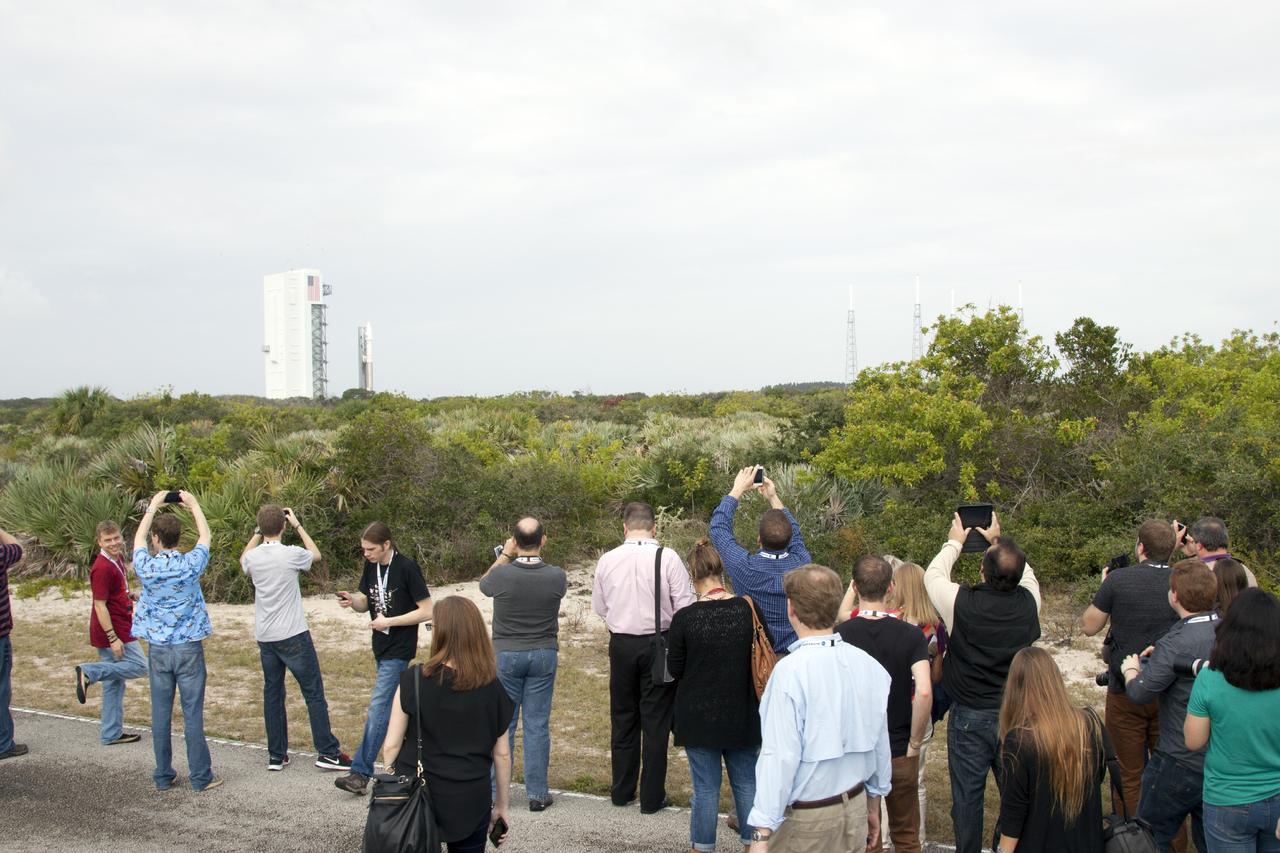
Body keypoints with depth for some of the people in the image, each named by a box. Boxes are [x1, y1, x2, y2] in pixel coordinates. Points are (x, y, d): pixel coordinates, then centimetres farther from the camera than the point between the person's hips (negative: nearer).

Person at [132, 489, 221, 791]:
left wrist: (154, 506, 25)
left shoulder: (146, 566, -6)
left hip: (158, 649, 2)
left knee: (161, 713, 9)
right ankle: (201, 776, 7)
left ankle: (163, 776, 16)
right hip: (188, 647, -2)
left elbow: (139, 537, 15)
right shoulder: (191, 564, -10)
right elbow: (205, 536, 10)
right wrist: (193, 504, 21)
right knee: (192, 713, 2)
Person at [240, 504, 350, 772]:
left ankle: (276, 755, 16)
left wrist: (258, 533, 20)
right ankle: (328, 752, 4)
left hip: (265, 637, 5)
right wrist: (298, 525, 14)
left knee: (272, 694, 12)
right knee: (314, 692, 3)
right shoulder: (291, 554, -14)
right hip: (293, 636, -5)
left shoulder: (252, 557, -2)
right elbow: (316, 554, 9)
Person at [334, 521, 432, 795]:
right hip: (381, 647, 8)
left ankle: (361, 772, -9)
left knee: (378, 707, -10)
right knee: (396, 706, 16)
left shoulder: (406, 568, -17)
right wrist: (352, 601, -11)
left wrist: (389, 621, -19)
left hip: (399, 650, -8)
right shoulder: (371, 567, 5)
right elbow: (366, 604, 12)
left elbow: (426, 611, -15)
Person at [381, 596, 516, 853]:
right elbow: (501, 754, 3)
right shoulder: (493, 689, -4)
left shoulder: (413, 681, -11)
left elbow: (391, 746, -6)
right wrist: (502, 804, 14)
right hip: (470, 802, 1)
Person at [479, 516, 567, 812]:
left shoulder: (502, 574, -15)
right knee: (538, 725, 6)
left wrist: (504, 556, 15)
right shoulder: (557, 576, -11)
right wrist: (537, 556, 15)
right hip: (544, 654, 1)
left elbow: (483, 584, 8)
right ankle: (537, 793, 11)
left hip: (506, 654, -1)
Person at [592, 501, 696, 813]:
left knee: (623, 718, 16)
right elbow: (684, 606, -11)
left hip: (621, 644, 3)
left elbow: (599, 607, 8)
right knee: (656, 722, 6)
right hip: (658, 643, -3)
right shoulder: (668, 558, -13)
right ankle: (652, 797, 12)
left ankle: (622, 791, 26)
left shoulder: (607, 560, -4)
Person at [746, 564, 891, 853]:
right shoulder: (869, 665, -2)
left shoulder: (791, 670, -21)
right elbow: (880, 743, 6)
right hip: (856, 810, 6)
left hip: (805, 819, -6)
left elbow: (780, 756, -23)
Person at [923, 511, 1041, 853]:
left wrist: (954, 543, 18)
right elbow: (1026, 574, 14)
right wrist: (999, 541, 23)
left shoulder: (962, 602, -17)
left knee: (967, 796, 7)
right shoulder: (1028, 601, -10)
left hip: (970, 718, -2)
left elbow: (933, 576, 4)